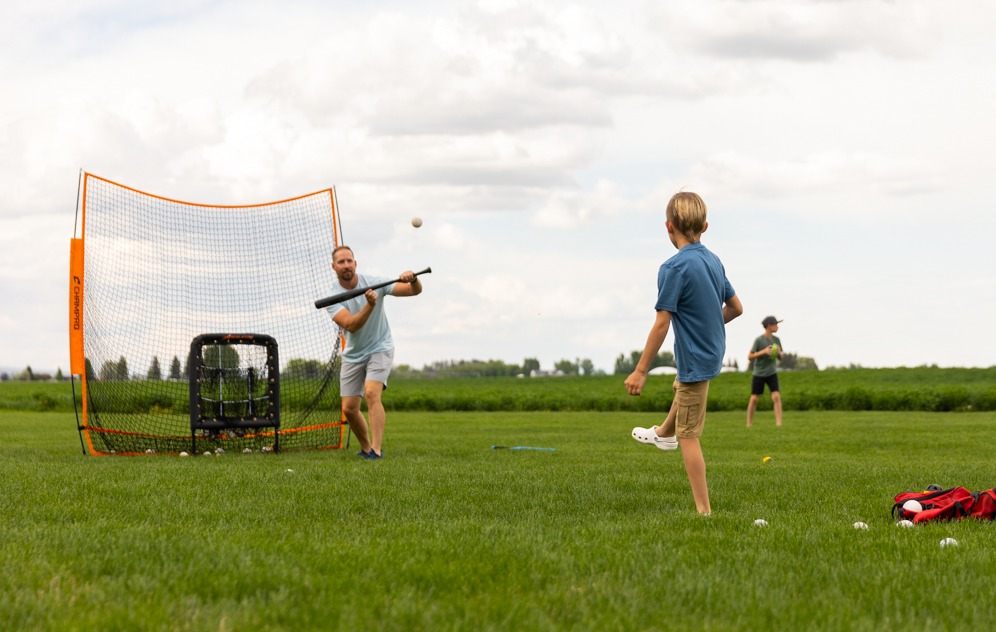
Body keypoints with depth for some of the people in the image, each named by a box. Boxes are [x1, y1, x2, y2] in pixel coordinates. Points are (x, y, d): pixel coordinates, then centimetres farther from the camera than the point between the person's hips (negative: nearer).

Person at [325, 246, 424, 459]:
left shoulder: (374, 283, -13)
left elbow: (415, 290, -15)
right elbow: (350, 325, -28)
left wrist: (413, 280, -39)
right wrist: (370, 305, -44)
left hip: (379, 348, -3)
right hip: (353, 354, 3)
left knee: (371, 393, -26)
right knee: (349, 409, 0)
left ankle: (376, 450, -28)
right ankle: (366, 448, 24)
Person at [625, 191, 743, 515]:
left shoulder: (673, 268, -22)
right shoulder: (714, 261, 1)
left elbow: (662, 323, -23)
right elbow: (736, 307, 11)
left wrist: (640, 371, -17)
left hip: (694, 359, -8)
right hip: (713, 351, 8)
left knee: (688, 435, -1)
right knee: (681, 388, 37)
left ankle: (704, 510, 1)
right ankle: (663, 433, 65)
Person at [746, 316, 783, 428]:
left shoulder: (776, 340, 1)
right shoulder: (759, 340, -12)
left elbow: (780, 358, 10)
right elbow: (750, 357, -12)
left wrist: (779, 353, -13)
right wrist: (763, 351, -23)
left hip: (772, 373, 3)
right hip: (758, 373, -3)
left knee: (776, 396, -12)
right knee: (754, 398, 1)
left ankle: (779, 423, -13)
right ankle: (749, 424, 13)